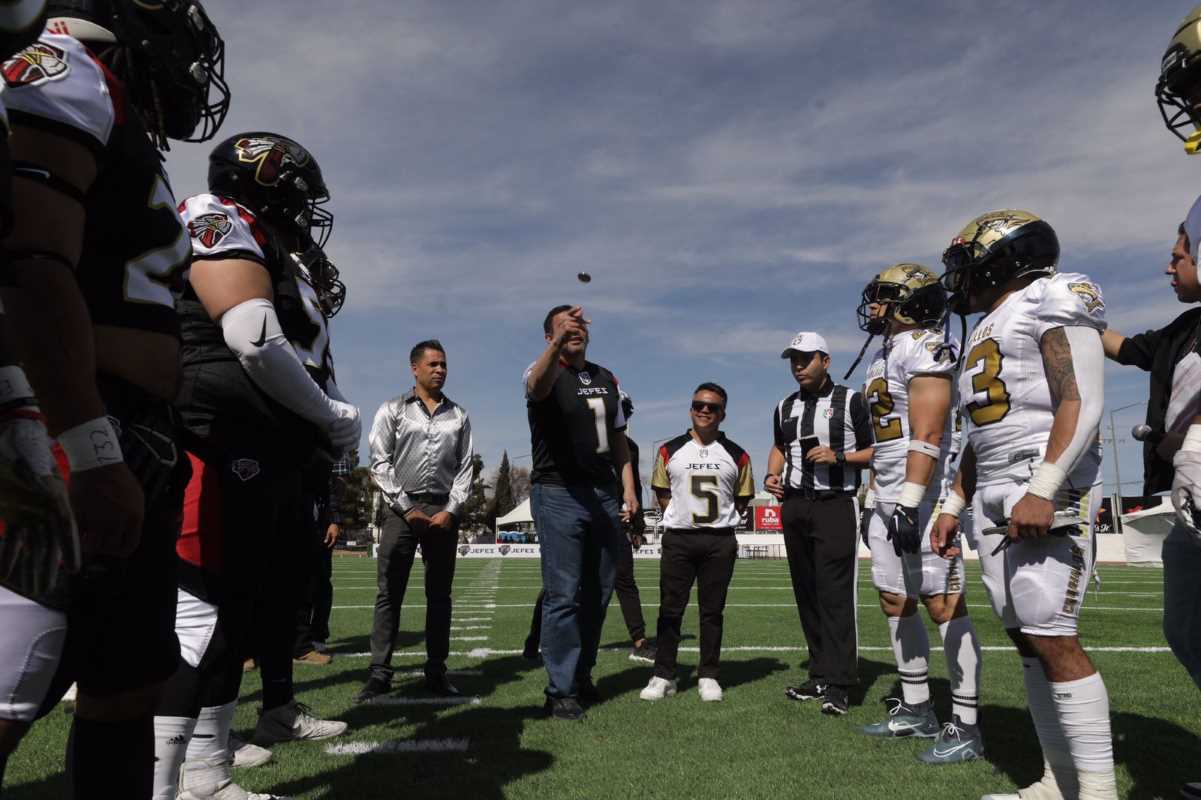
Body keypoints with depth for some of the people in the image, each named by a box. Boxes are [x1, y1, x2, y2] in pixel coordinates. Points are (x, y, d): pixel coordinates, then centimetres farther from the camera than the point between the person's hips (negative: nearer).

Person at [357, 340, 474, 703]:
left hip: (444, 512, 2)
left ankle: (436, 670, 11)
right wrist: (407, 509, -8)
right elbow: (380, 464, -1)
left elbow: (465, 468, 7)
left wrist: (450, 511, -5)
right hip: (402, 509, -2)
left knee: (439, 593, 5)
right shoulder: (393, 410, 6)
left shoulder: (458, 415, 12)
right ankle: (379, 672, 1)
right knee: (389, 592, -2)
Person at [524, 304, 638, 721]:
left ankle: (582, 675, 25)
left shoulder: (606, 379, 16)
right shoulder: (544, 372, -4)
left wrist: (628, 487, 7)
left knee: (598, 595, 11)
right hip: (559, 495, -6)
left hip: (605, 496, 6)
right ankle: (560, 690, 4)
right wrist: (558, 344, -49)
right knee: (564, 596, -5)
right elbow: (539, 385, -31)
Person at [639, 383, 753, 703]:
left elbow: (742, 499, 12)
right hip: (678, 538, 0)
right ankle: (663, 676, 11)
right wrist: (680, 517, 3)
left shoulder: (737, 456, 5)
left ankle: (709, 676, 17)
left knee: (712, 610, 7)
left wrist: (722, 520, 4)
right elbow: (662, 493, 11)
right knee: (670, 609, 2)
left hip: (720, 541, 0)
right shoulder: (670, 451, 4)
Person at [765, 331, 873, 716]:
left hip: (835, 504, -6)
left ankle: (838, 683, -8)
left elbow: (874, 452, 1)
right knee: (806, 594, 8)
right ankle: (820, 675, 17)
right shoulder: (785, 407, 15)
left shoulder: (850, 401, 0)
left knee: (835, 594, -10)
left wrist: (838, 456, -15)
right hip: (794, 506, 6)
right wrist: (772, 474, 8)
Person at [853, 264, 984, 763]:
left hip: (924, 497, -10)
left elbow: (926, 435, -20)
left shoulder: (922, 348, -11)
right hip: (890, 501, 10)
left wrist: (911, 504, -25)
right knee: (895, 602, 12)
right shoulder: (883, 357, 19)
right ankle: (916, 710, 24)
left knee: (943, 605, -5)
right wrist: (873, 501, 21)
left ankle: (966, 726, 4)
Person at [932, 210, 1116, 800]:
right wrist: (953, 505, 21)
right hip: (993, 502, 8)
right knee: (1028, 640, 7)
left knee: (1053, 639, -10)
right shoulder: (985, 333, 22)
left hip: (1049, 494, -8)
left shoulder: (1052, 303, -3)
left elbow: (1082, 403, -14)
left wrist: (1041, 490, -23)